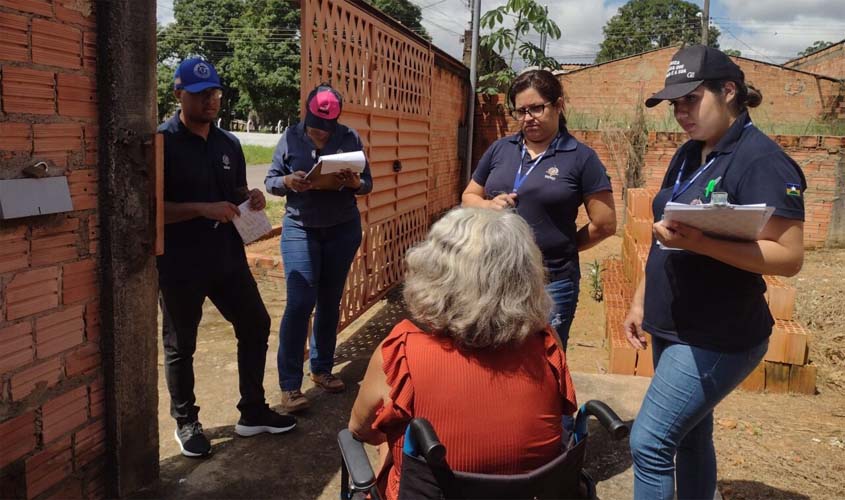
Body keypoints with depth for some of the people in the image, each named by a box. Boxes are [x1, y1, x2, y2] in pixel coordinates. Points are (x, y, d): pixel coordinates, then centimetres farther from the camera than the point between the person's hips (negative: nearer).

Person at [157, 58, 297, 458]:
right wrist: (203, 209, -26)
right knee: (180, 345, 8)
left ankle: (253, 413, 26)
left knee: (256, 326, 10)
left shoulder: (229, 144, 9)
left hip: (227, 257, 6)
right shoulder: (162, 142, -10)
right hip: (180, 264, -6)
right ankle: (186, 422, 27)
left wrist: (251, 198, -3)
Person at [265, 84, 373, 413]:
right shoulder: (291, 137, -3)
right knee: (301, 302, -10)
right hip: (300, 228, -2)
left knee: (330, 301, 10)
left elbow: (367, 184, 1)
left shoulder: (350, 138, -2)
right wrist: (288, 182, -22)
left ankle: (322, 368, 26)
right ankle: (290, 384, -2)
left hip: (343, 229, 2)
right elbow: (270, 181, 0)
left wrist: (353, 182, -22)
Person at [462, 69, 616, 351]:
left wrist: (562, 247, 2)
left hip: (550, 283, -3)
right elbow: (469, 197, 15)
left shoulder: (581, 158, -4)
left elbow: (604, 224, -4)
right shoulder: (499, 149, 8)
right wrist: (489, 206, -5)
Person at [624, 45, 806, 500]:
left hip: (719, 339, -8)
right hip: (674, 329, 8)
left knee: (649, 442, -7)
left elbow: (788, 257, -21)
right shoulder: (688, 155, 10)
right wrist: (641, 300, 13)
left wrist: (699, 242, -31)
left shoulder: (762, 160, -15)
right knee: (688, 437, 18)